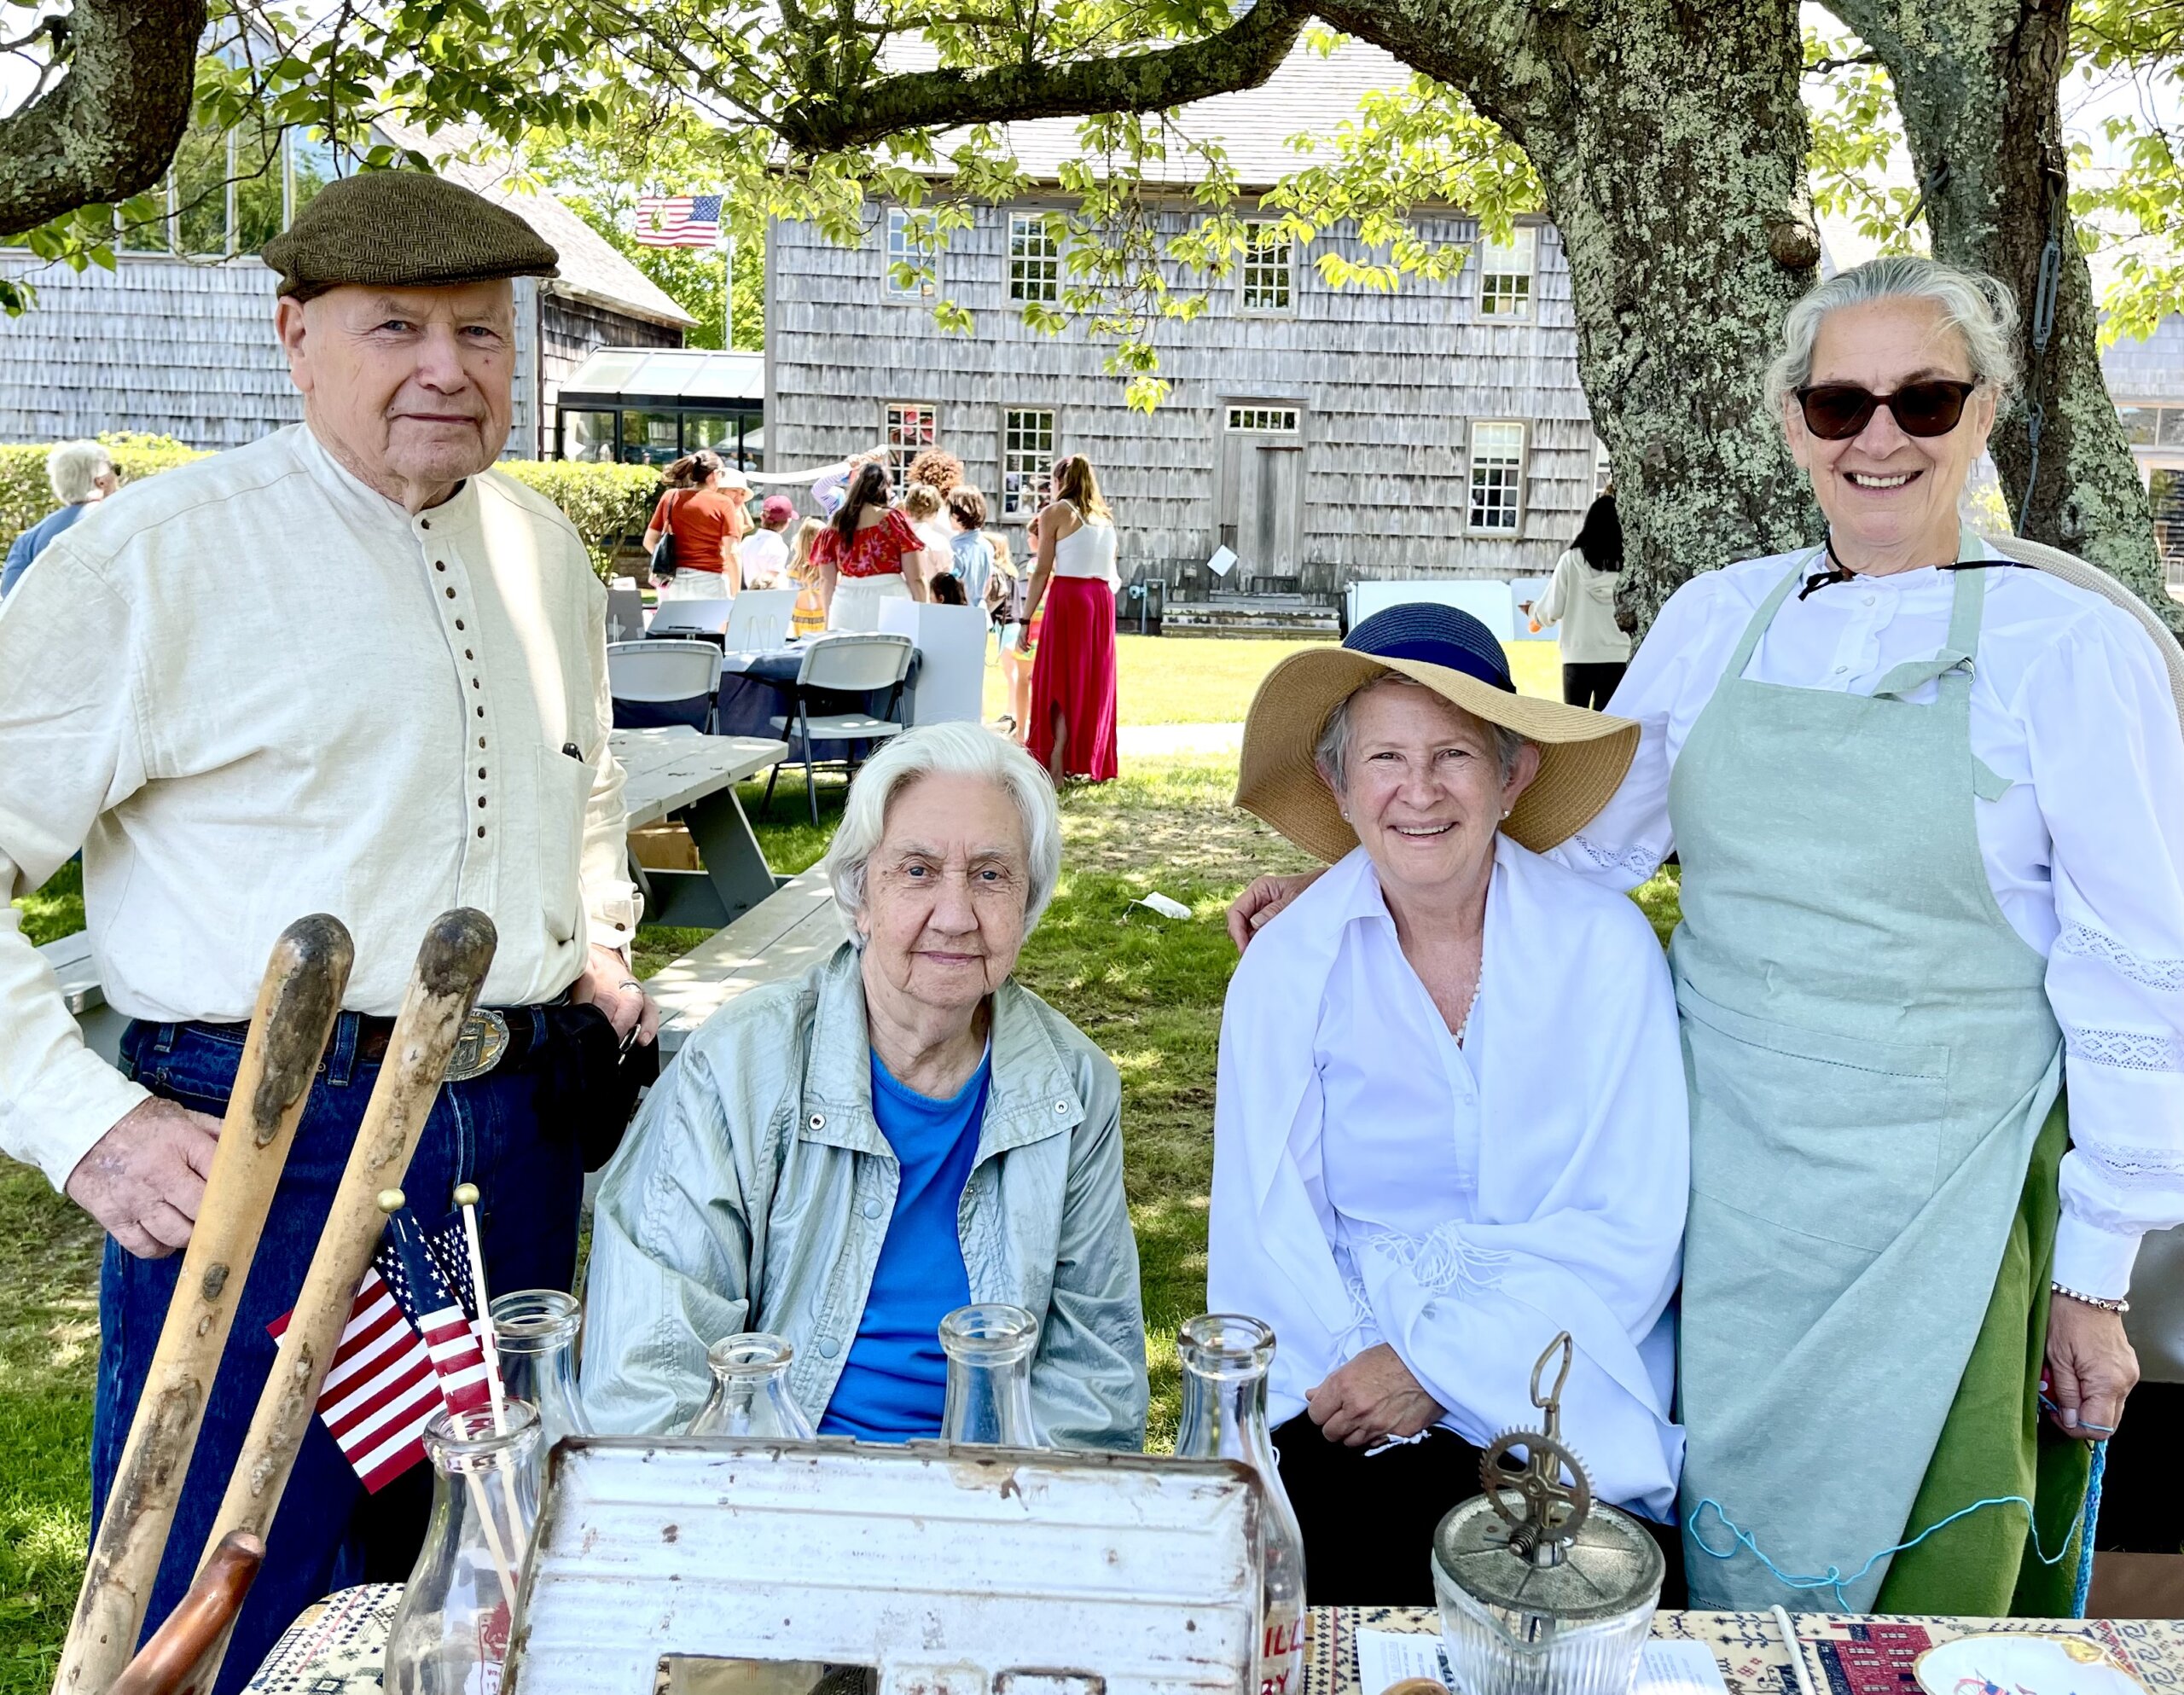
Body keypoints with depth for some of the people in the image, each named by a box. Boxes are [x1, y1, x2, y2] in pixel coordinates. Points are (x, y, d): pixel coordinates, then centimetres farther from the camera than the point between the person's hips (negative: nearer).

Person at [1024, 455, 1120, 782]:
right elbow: (1112, 574, 13)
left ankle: (1056, 766, -10)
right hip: (1103, 600, 5)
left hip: (1068, 596, -5)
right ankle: (1090, 763, 15)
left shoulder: (1056, 512, 0)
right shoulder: (1105, 517, 17)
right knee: (1094, 681, 11)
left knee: (1061, 681, -4)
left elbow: (1043, 571, -5)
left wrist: (1026, 619, -4)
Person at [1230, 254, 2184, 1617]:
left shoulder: (2071, 648, -6)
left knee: (1913, 1593, 8)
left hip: (1932, 1218, -3)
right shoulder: (1720, 616, 4)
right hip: (1717, 1186, 3)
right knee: (1706, 1556, 14)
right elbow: (1583, 837, 14)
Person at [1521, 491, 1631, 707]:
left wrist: (1533, 609, 19)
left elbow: (1552, 610, -2)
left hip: (1578, 657, -1)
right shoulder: (1625, 563, -3)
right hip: (1614, 658, 1)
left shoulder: (1571, 560, -5)